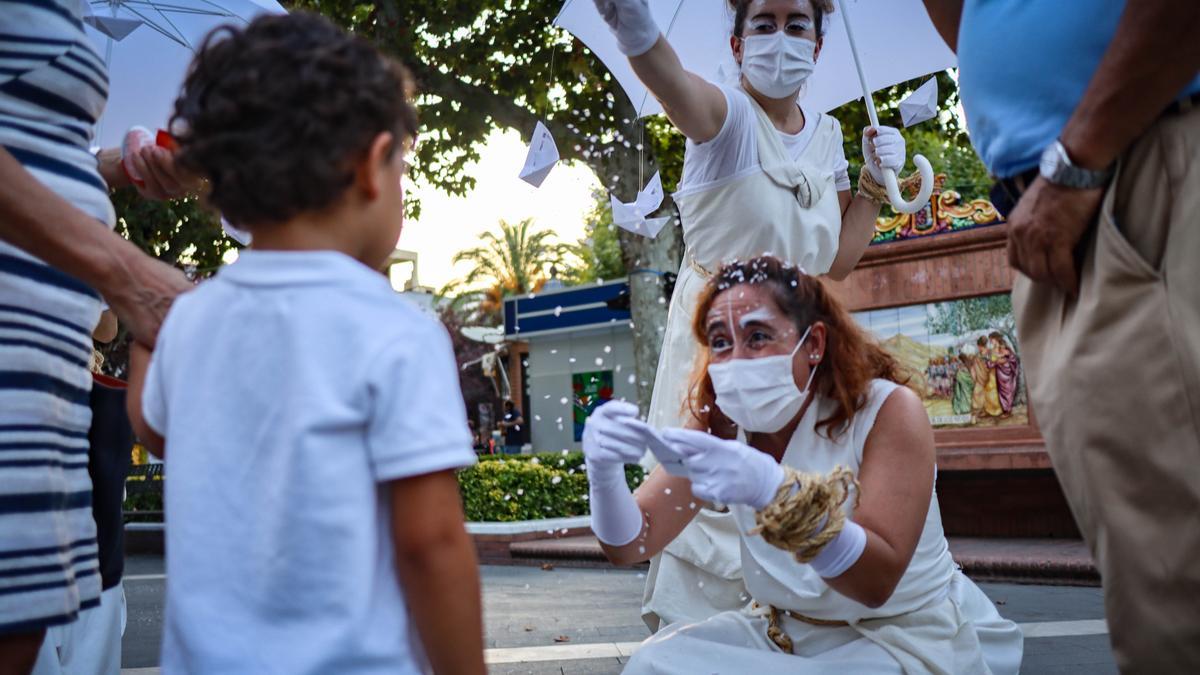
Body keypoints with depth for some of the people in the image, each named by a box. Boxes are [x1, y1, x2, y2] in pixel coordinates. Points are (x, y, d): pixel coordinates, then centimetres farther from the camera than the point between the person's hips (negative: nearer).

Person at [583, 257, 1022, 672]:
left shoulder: (888, 411, -19)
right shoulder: (719, 422, -7)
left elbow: (877, 581, -28)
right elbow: (630, 546, -13)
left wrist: (775, 491, -45)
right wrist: (606, 474, -35)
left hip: (906, 636, -4)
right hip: (784, 632, 4)